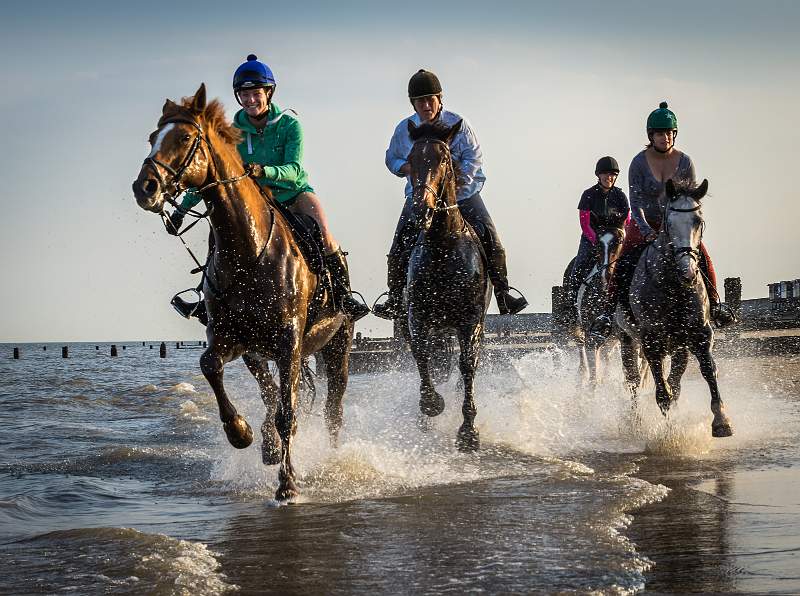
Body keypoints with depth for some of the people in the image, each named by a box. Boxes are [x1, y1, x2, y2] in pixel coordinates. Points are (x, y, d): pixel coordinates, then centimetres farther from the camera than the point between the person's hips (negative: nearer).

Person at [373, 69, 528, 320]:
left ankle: (502, 292, -2)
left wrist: (460, 177, -25)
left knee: (490, 239, -13)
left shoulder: (457, 123, -6)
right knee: (399, 250, -6)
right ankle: (395, 299, 11)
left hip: (461, 193, -1)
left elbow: (475, 157, -7)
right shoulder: (405, 129, 0)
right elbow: (392, 159, 12)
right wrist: (407, 168, -11)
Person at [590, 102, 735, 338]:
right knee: (623, 263, -18)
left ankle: (715, 303, -1)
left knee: (702, 256, -17)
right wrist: (645, 229, -30)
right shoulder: (639, 163, -11)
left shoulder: (684, 162, -4)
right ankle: (609, 312, -10)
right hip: (644, 225, -1)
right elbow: (636, 202, -15)